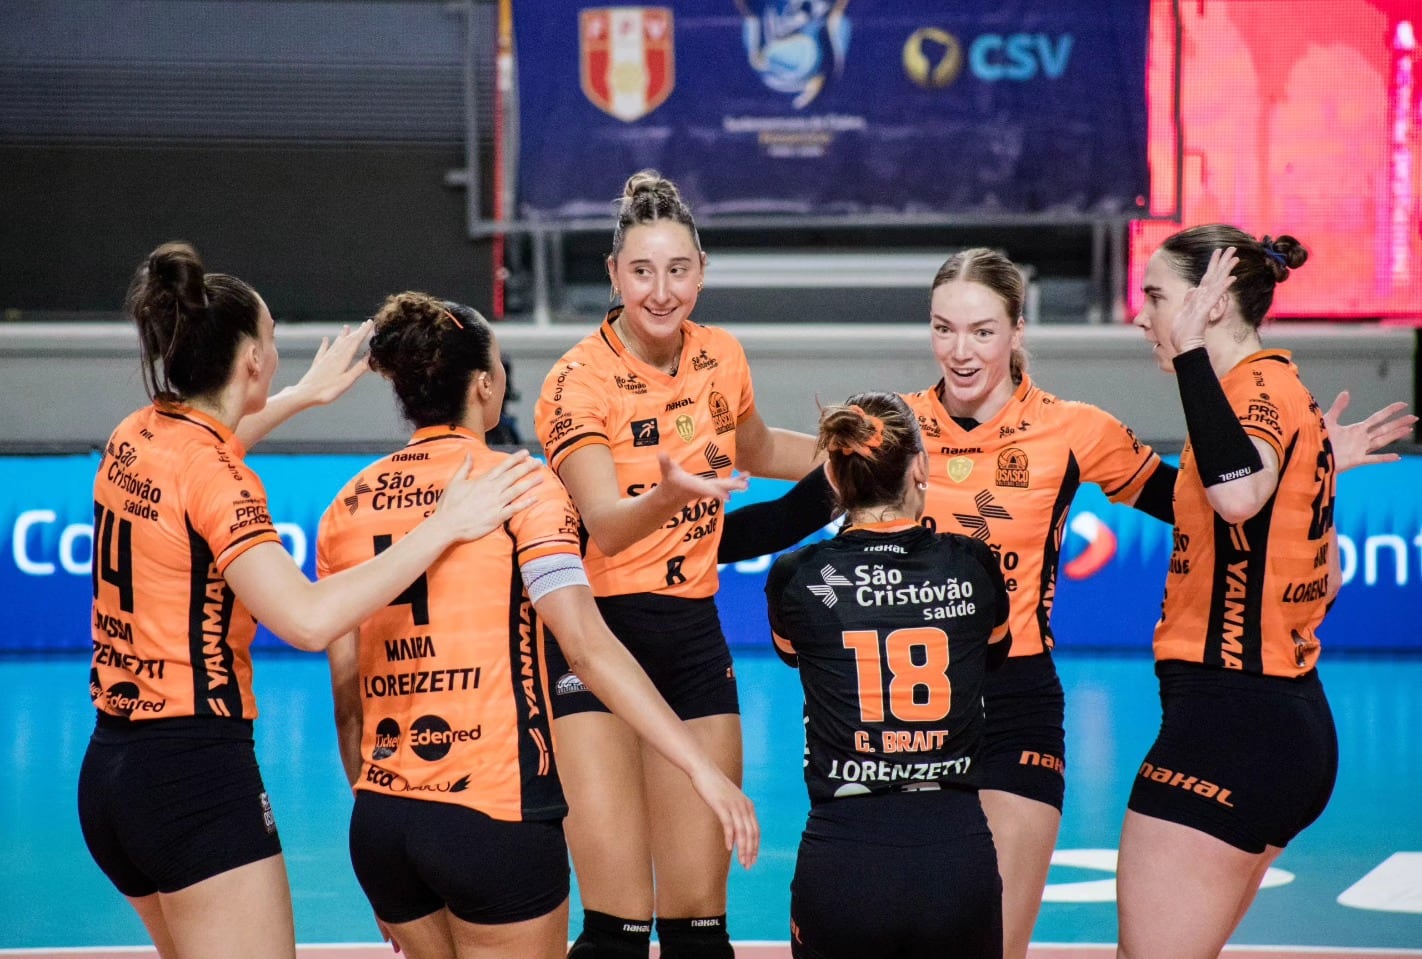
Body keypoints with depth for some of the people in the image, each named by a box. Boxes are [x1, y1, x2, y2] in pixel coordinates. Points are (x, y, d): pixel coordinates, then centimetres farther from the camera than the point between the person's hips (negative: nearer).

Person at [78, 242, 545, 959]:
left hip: (109, 767, 10)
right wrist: (442, 529, -26)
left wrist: (305, 394, 46)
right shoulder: (214, 477, -18)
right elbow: (308, 619, -30)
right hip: (196, 775, -10)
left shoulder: (135, 438, 8)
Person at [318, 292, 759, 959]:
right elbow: (586, 645, -15)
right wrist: (701, 768, -16)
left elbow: (347, 696, 11)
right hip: (496, 818, -5)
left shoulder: (347, 507, 9)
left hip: (379, 823, 5)